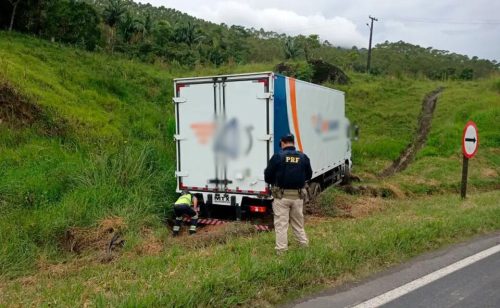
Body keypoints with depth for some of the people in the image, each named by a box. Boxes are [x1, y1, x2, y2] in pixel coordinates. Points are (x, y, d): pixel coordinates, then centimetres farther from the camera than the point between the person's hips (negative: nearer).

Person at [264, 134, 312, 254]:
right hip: (298, 196, 4)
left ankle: (281, 250, 8)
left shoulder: (277, 156, -10)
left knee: (281, 224, 5)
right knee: (298, 223, 20)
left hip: (281, 196, -3)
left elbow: (267, 176, -8)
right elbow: (308, 176, 10)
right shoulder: (303, 157, 1)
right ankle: (304, 244, 27)